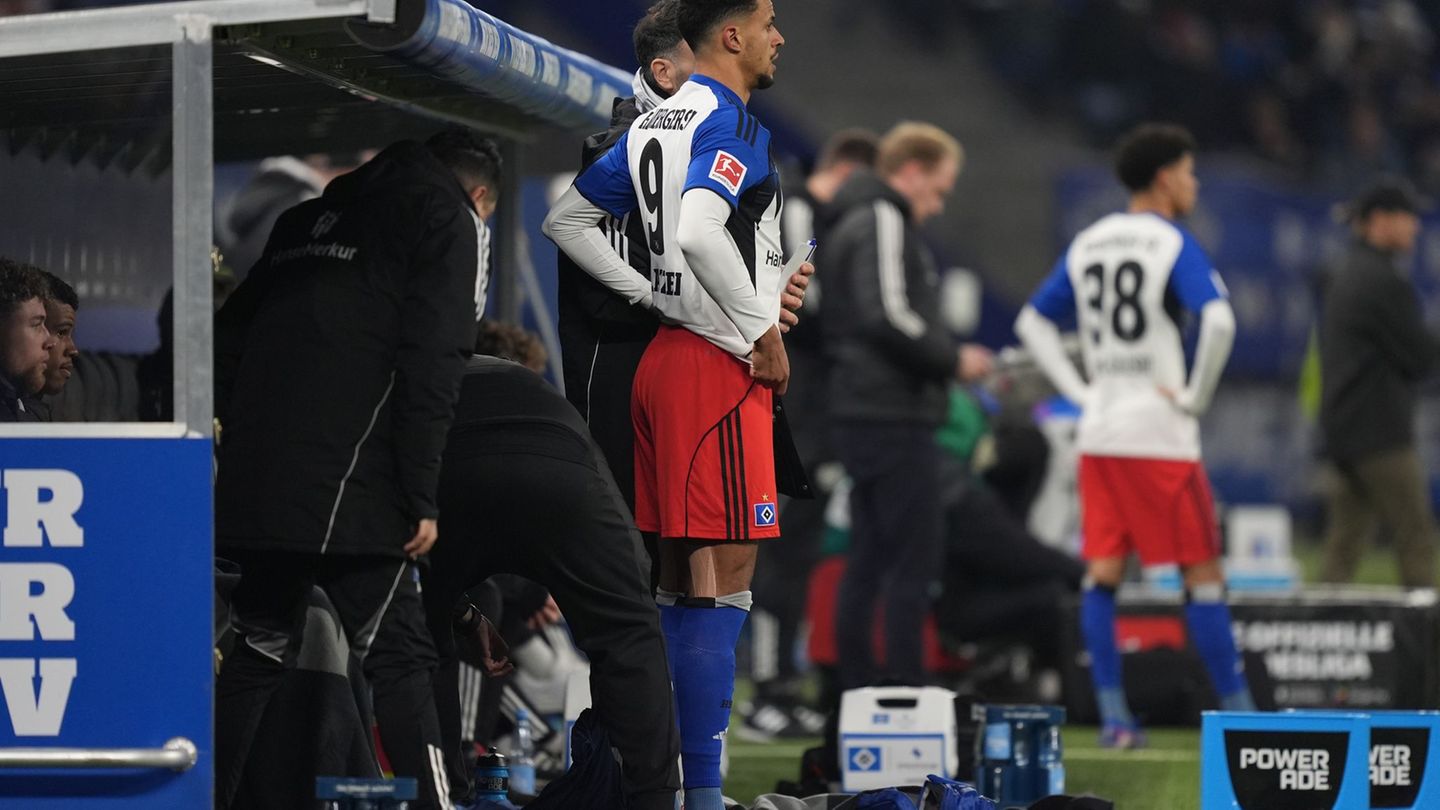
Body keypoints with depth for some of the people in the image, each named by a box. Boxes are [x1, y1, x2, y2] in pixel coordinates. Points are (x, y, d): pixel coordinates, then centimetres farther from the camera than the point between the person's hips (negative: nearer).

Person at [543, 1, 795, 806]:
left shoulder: (656, 124, 15)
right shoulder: (733, 122, -13)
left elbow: (567, 219, 21)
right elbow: (701, 232, -29)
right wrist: (764, 328, -19)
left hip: (667, 352, 9)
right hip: (718, 367, -9)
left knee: (680, 578, 13)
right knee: (724, 575, -9)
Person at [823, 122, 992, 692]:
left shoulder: (856, 223, 21)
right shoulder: (883, 222, -10)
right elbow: (888, 315, -22)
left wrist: (943, 358, 15)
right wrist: (953, 359, -11)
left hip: (863, 414, 10)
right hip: (892, 416, -10)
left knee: (870, 560, 11)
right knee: (913, 559, -9)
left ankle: (856, 692, 13)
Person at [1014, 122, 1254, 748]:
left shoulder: (1086, 245, 11)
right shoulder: (1173, 244, -9)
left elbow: (1033, 322, 18)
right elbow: (1218, 321, -24)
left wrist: (1080, 391, 12)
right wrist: (1197, 396, -12)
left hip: (1098, 433, 6)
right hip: (1160, 434, -6)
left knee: (1103, 573, 5)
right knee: (1203, 574, 1)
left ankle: (1112, 715, 0)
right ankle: (1238, 711, 4)